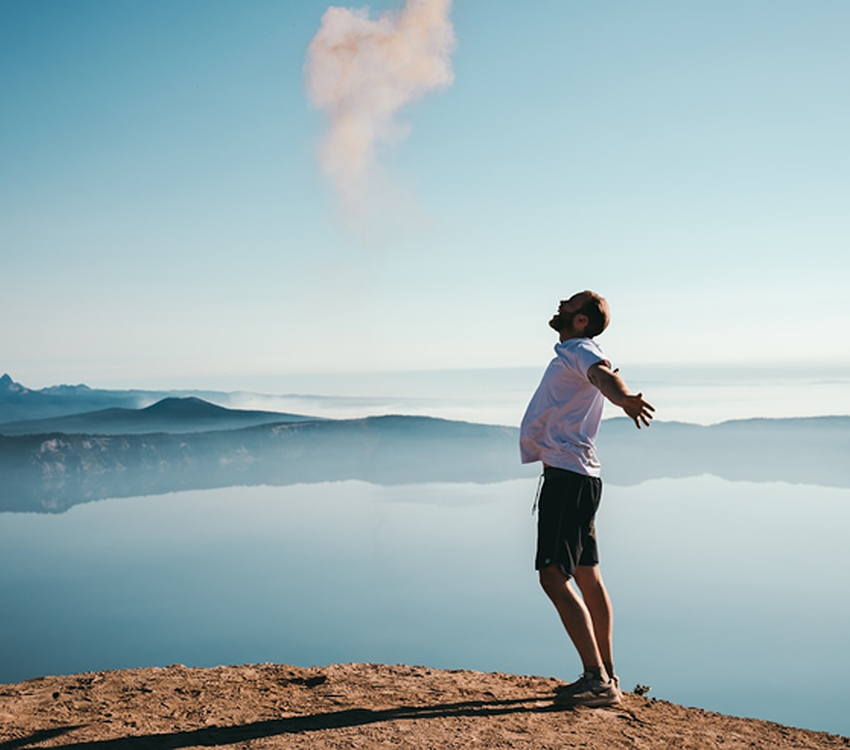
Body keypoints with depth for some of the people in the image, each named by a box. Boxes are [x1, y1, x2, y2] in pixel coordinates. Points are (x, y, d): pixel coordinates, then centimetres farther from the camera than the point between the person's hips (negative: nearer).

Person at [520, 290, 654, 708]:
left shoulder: (582, 351, -10)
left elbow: (603, 375, -35)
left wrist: (623, 397, -57)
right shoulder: (569, 355, 19)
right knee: (587, 577, 14)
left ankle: (598, 679, -10)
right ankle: (606, 676, 23)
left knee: (554, 577, -13)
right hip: (573, 476, 10)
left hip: (569, 477, -10)